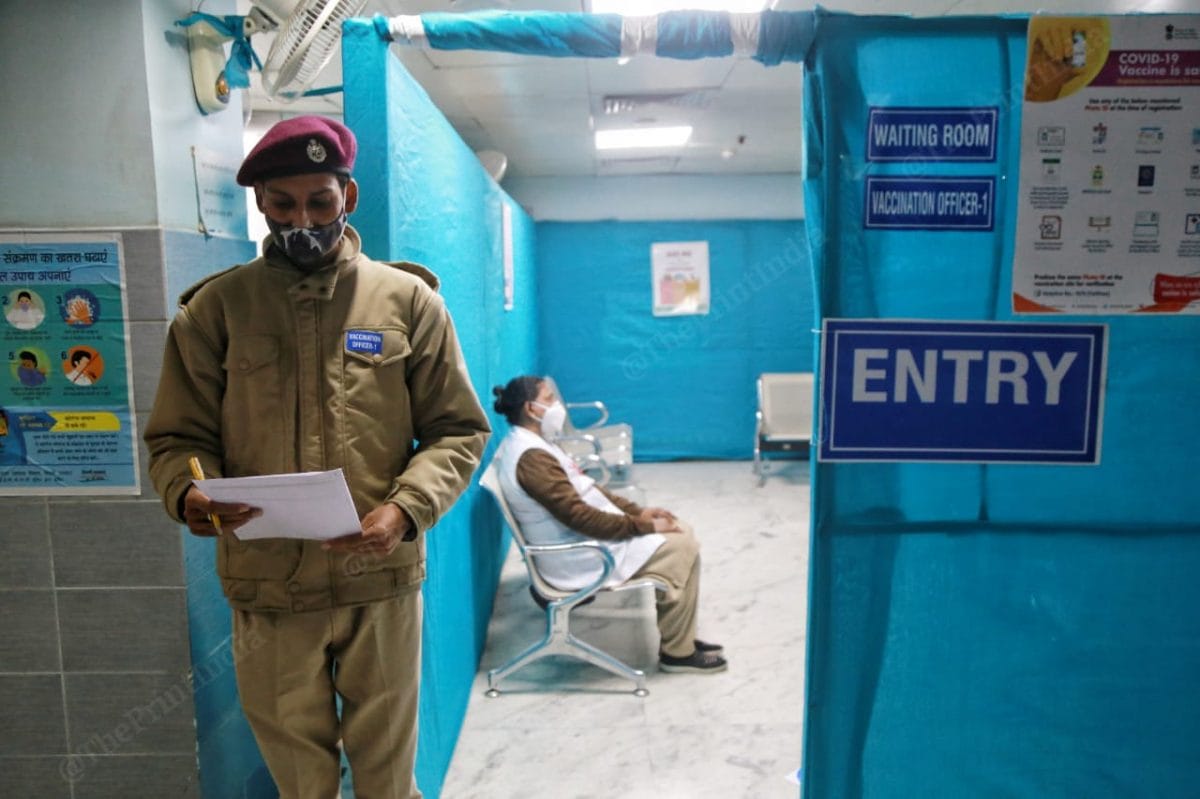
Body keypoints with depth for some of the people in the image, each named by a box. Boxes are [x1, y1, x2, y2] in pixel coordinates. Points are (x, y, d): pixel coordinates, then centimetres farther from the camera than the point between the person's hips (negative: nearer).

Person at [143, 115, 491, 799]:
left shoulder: (408, 300, 1)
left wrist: (405, 509, -16)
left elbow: (459, 429, 0)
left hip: (382, 582, 0)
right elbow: (178, 437, 6)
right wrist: (189, 494, -17)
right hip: (266, 590, 1)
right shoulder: (214, 308, 2)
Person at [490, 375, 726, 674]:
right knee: (681, 549, -11)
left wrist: (637, 510, 5)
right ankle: (678, 651, 3)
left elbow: (586, 489, 14)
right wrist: (643, 525, -19)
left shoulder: (531, 445, 10)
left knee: (680, 533, 8)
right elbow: (579, 516, -27)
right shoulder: (531, 458, -24)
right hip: (578, 559, -10)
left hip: (584, 539, 10)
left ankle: (681, 637, 17)